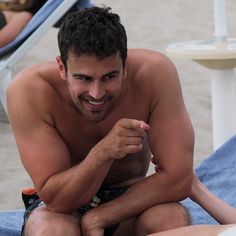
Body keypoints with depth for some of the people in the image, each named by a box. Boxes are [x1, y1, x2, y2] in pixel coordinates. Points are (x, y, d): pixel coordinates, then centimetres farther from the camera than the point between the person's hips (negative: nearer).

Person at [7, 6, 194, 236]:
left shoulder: (155, 73, -22)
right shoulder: (28, 91, -24)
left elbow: (178, 179, -21)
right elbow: (55, 200, -24)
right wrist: (104, 152, -41)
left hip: (130, 203, 1)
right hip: (63, 207, -1)